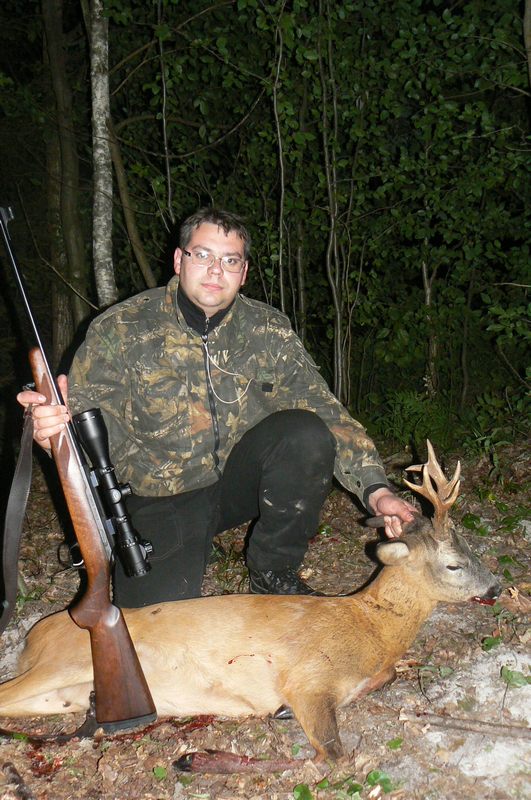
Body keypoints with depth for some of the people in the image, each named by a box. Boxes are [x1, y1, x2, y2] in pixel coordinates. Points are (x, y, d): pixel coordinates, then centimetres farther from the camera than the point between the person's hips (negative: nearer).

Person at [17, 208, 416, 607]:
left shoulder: (270, 331, -3)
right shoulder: (119, 330, -11)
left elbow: (326, 411, -5)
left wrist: (375, 489, -15)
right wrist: (55, 425, -41)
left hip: (240, 478, 3)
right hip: (161, 500, -2)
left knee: (307, 435, -24)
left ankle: (273, 572, -2)